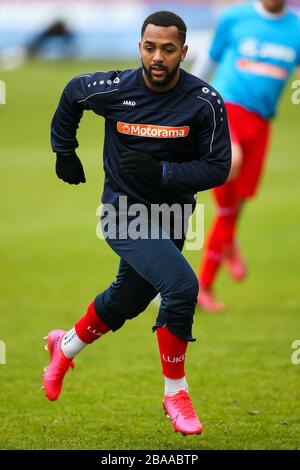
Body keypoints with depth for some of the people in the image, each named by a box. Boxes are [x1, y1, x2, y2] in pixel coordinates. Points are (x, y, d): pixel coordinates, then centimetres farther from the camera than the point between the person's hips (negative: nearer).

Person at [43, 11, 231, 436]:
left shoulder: (204, 102, -15)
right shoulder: (114, 89, -15)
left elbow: (218, 167, -14)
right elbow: (72, 94, 8)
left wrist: (161, 172, -26)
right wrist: (64, 152, 14)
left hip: (171, 215, 3)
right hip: (125, 212, -3)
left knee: (126, 301, 21)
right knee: (181, 285, -23)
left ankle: (65, 347, 51)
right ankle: (175, 393, -7)